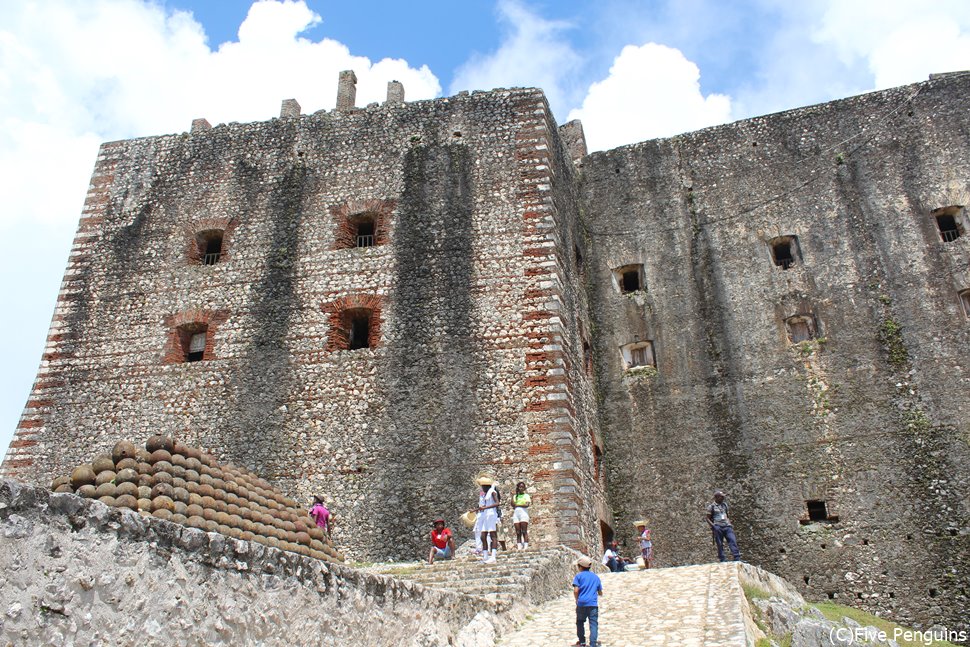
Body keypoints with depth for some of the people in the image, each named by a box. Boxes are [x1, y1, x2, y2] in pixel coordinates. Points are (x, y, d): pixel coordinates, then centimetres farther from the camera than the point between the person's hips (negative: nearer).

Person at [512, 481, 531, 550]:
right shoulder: (515, 496, 20)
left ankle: (525, 547, -15)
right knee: (518, 533, -3)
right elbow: (513, 505, 8)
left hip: (523, 513, -4)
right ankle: (519, 547, -6)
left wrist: (517, 505, -2)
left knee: (524, 531, -11)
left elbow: (527, 505, -6)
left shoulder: (526, 495, 9)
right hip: (516, 514, 4)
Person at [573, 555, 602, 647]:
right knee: (593, 624, -1)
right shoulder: (596, 576, 13)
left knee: (580, 622, 16)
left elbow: (576, 591, -9)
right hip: (593, 604, 1)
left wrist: (577, 600, 7)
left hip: (582, 603, -1)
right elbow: (600, 593, 16)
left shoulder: (579, 576, 1)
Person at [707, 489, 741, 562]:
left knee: (733, 540, -12)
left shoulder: (724, 504, 18)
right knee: (720, 544, -3)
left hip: (727, 526, 4)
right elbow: (708, 519, 3)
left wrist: (730, 523, 12)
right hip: (718, 527, -4)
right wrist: (713, 526, -12)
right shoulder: (711, 506, 3)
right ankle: (723, 560, 0)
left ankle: (737, 559, -17)